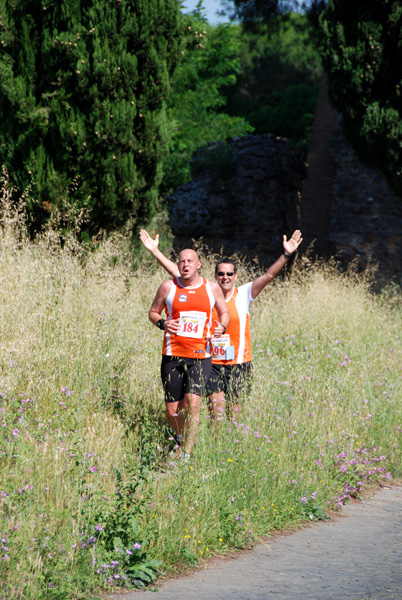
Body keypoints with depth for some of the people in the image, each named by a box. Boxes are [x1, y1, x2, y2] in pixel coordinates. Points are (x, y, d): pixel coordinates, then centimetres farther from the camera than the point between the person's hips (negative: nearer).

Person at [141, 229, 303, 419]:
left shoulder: (243, 295, 3)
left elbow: (269, 275, -6)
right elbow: (176, 272, 6)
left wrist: (286, 255, -19)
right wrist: (155, 250, 4)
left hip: (239, 364, -1)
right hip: (213, 364, 1)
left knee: (234, 411, 2)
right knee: (217, 409, -8)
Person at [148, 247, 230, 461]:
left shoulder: (212, 288, 6)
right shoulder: (168, 287, 3)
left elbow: (224, 312, 20)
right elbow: (153, 312, 13)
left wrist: (222, 326, -3)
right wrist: (162, 323, -9)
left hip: (200, 356, -1)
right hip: (172, 355, 1)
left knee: (192, 401, -19)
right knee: (172, 410, 2)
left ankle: (186, 452, -15)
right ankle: (182, 440, 32)